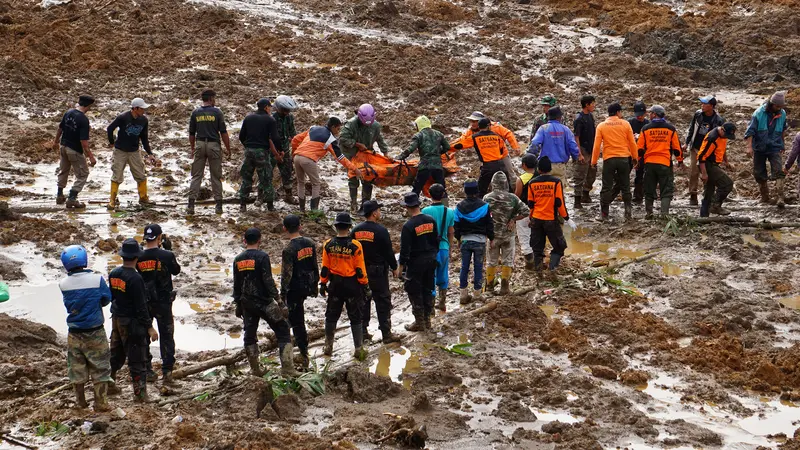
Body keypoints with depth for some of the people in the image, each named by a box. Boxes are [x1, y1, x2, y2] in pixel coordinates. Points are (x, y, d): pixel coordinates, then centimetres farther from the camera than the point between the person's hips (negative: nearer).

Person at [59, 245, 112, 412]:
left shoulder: (63, 284, -11)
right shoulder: (97, 279, -17)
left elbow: (68, 304, 1)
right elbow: (107, 299, -3)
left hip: (74, 334, 3)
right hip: (95, 333, -2)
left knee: (76, 368, 17)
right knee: (100, 368, 10)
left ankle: (80, 401, 29)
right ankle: (100, 403, 12)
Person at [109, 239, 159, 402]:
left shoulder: (113, 274, 0)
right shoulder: (135, 278, -22)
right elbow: (141, 306, -21)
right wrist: (149, 327, -15)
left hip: (116, 320, 7)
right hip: (132, 322, -7)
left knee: (116, 354, 21)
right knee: (136, 360, 1)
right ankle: (140, 393, 6)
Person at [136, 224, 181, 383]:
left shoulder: (139, 257, -10)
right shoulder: (166, 255, -15)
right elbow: (176, 270, 1)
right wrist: (169, 249, 6)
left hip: (143, 302, 2)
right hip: (163, 302, -2)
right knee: (166, 336, 9)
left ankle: (147, 370, 17)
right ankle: (167, 371, 6)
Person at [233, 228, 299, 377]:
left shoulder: (238, 260, 6)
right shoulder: (262, 256, -11)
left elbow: (236, 285, 11)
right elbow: (268, 282, -16)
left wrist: (238, 305, 20)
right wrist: (280, 302, -12)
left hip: (247, 304, 5)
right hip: (264, 302, -5)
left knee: (250, 335, 15)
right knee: (283, 331, 0)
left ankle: (255, 370, 18)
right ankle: (287, 369, -8)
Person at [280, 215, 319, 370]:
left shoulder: (289, 249, -19)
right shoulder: (310, 243, 0)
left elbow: (286, 274, -17)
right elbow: (315, 266, 9)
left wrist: (282, 294, -8)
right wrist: (315, 285, 21)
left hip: (295, 289, -6)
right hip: (308, 286, 6)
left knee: (297, 322, 2)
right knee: (298, 318, 25)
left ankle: (304, 357, 4)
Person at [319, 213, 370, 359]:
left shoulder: (328, 245, -6)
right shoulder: (355, 246, -14)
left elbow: (325, 268, 0)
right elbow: (360, 270, -10)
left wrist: (323, 284, 12)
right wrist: (366, 286, -1)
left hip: (335, 285, 2)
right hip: (352, 285, -2)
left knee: (331, 316, 16)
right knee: (356, 318, 6)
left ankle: (328, 347, 24)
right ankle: (359, 349, 5)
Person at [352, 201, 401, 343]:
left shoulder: (356, 230, 3)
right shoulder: (381, 230, -15)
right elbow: (389, 251, -11)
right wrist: (394, 268, 1)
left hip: (360, 271, 6)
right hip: (378, 271, -5)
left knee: (363, 301, 13)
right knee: (383, 302, 1)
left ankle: (363, 332, 16)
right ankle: (386, 334, 1)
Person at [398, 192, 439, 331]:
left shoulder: (408, 226, -19)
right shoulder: (431, 220, 0)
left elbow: (405, 248, -17)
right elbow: (437, 240, 10)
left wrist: (402, 264, -6)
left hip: (416, 262, -6)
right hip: (431, 260, 6)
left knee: (414, 292, 5)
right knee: (428, 290, 15)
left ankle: (419, 322, 8)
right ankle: (427, 320, 23)